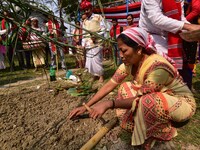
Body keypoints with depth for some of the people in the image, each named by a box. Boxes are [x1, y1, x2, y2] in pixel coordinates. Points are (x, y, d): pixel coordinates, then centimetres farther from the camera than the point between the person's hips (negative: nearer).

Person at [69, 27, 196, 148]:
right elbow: (110, 85, -12)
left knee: (147, 101, -35)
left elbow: (140, 98, -30)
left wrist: (109, 104, -39)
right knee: (125, 88, -6)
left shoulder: (158, 66, -33)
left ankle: (161, 132, -4)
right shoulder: (129, 63, -12)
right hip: (156, 99, 6)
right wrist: (86, 106, -15)